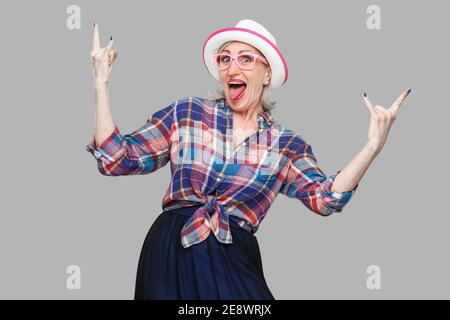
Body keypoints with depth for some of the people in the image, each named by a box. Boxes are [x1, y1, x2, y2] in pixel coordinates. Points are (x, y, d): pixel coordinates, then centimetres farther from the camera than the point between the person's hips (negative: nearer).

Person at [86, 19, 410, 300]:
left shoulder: (287, 145, 7)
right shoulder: (187, 112, 6)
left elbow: (326, 198, -8)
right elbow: (116, 160, 3)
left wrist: (374, 144, -18)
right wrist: (101, 84, -3)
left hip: (234, 263, 1)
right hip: (170, 255, 0)